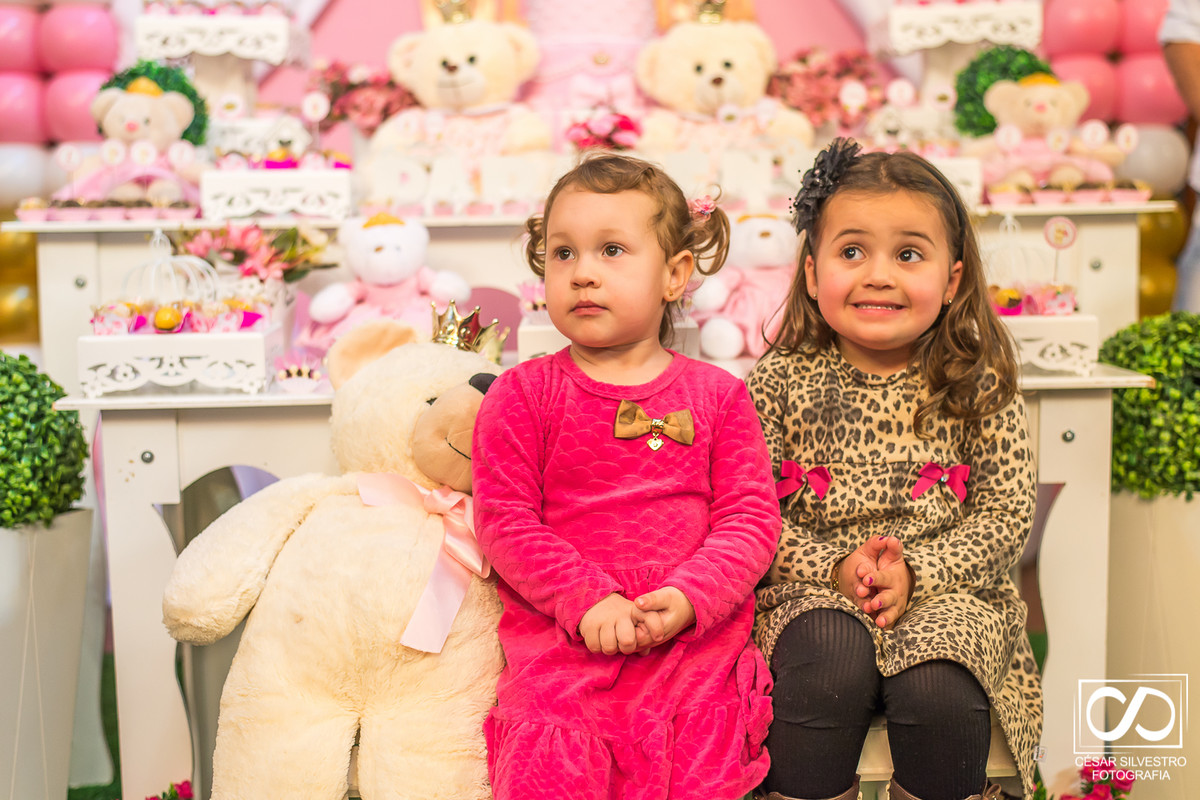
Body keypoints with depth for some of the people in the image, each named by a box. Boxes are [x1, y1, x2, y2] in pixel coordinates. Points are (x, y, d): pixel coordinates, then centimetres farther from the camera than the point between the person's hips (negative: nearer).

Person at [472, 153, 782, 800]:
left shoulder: (716, 394, 8)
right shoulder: (522, 394, 4)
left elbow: (751, 516, 3)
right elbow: (505, 520, -1)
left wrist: (687, 599, -13)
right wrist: (588, 600, -14)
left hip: (697, 633, 1)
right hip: (560, 636, -1)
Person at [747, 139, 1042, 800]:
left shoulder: (979, 387, 1)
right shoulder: (781, 382, -1)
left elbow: (1006, 513, -1)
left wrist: (915, 573, -16)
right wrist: (835, 567, -18)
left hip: (946, 595, 1)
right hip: (812, 593, 0)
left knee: (939, 690, -28)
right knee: (829, 665, -31)